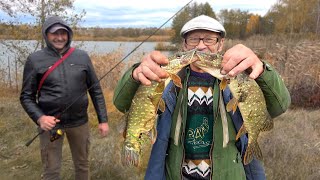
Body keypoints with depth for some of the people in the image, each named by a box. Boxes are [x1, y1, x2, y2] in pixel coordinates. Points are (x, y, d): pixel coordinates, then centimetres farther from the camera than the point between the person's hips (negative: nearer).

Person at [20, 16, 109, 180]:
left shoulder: (82, 57, 0)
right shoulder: (35, 60, -5)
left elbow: (96, 90, 3)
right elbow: (26, 96, -2)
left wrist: (103, 120, 0)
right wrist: (39, 117, -19)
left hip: (80, 122, 2)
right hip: (50, 123, -1)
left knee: (82, 165, 18)